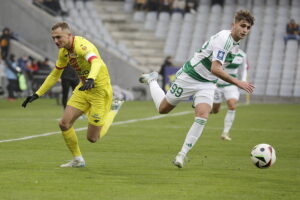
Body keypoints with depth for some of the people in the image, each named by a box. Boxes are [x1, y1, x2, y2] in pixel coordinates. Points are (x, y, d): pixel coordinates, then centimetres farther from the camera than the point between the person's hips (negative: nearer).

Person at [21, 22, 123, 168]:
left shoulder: (81, 45, -26)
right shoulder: (64, 51, 2)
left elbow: (96, 62, -45)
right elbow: (54, 75, 15)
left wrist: (91, 79, -66)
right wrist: (36, 95, 13)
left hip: (99, 90, -8)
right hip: (83, 89, 8)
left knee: (92, 138, -3)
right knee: (64, 124, -5)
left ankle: (114, 111, 23)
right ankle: (78, 160, 14)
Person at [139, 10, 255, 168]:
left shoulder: (235, 43, 3)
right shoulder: (224, 39, -26)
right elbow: (215, 69, -33)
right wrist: (238, 83, -33)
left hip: (207, 84, 7)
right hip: (189, 77, -7)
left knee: (202, 116, -17)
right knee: (162, 109, 10)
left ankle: (182, 155, -11)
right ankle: (152, 80, 39)